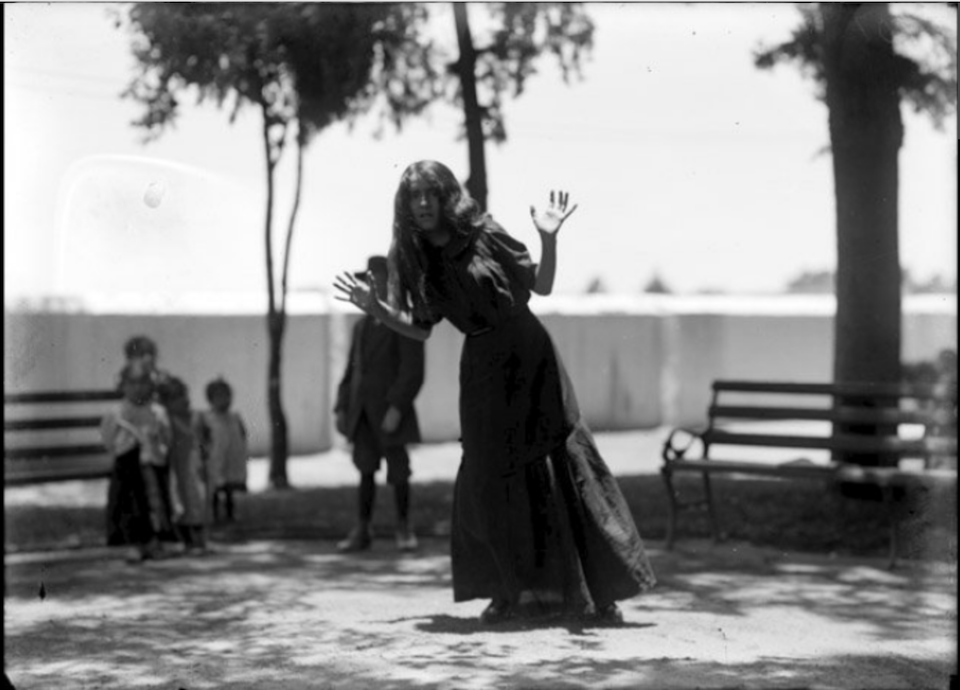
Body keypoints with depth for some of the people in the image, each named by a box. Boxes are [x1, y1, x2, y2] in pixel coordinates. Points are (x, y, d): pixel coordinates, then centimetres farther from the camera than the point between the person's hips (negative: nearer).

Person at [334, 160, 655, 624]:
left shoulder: (484, 236, -7)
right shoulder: (414, 260, 2)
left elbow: (541, 286, -4)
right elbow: (419, 329, 7)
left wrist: (548, 239, -19)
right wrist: (374, 307, -6)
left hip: (530, 357, -3)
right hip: (483, 370, 3)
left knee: (564, 467, -5)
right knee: (488, 478, 1)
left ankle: (599, 591, 1)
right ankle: (507, 591, 14)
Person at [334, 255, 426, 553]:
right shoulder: (361, 325, 16)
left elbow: (413, 372, -14)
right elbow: (352, 370, 17)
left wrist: (396, 409, -21)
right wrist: (341, 408, 8)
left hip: (390, 412, -5)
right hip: (362, 412, 5)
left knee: (398, 472, 1)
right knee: (366, 470, 5)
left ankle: (404, 528, 16)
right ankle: (362, 531, 7)